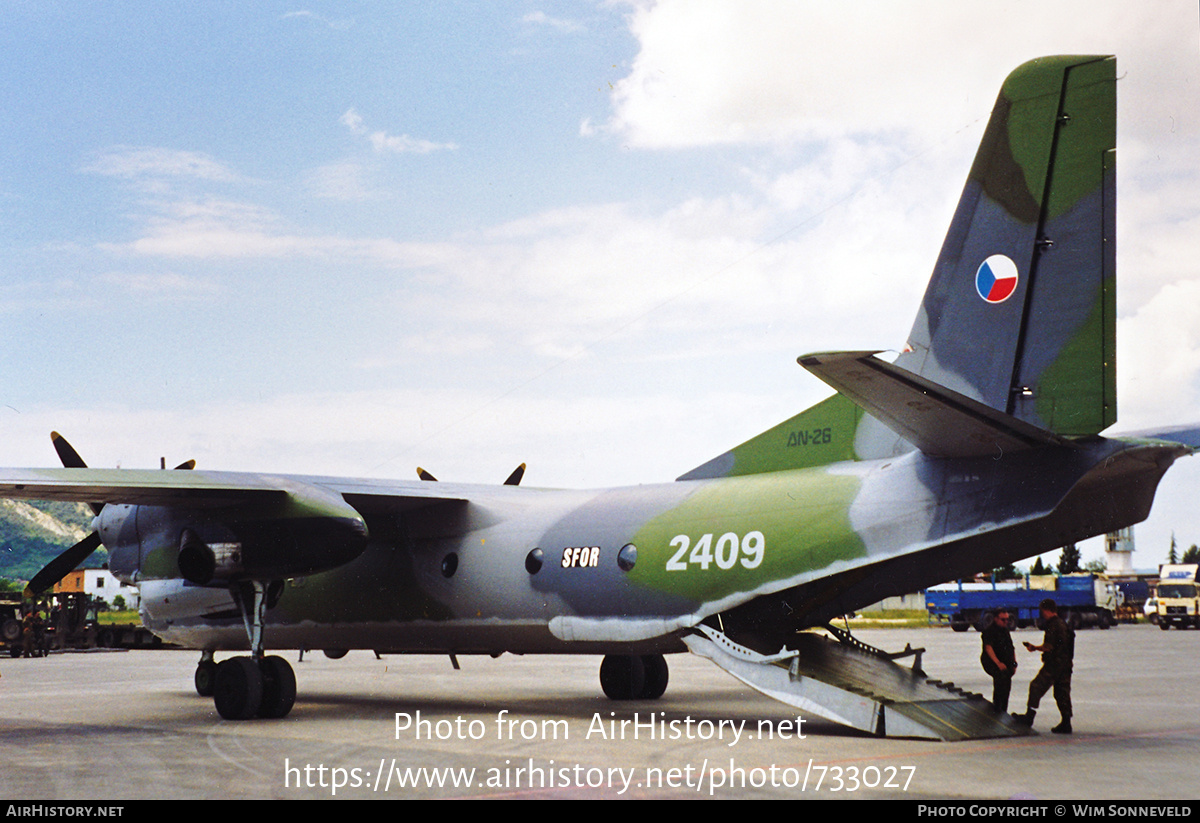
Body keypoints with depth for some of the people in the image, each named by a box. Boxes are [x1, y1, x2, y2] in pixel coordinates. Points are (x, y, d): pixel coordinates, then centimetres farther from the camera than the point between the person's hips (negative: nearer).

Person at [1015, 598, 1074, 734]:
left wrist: (1035, 648, -2)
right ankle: (1066, 724, 9)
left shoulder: (1053, 625, -13)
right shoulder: (1063, 623, 18)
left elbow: (1049, 646, -18)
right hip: (1066, 664, 9)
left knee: (1036, 687, -6)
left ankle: (1029, 716, -9)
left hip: (1054, 664, -9)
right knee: (1062, 693, 10)